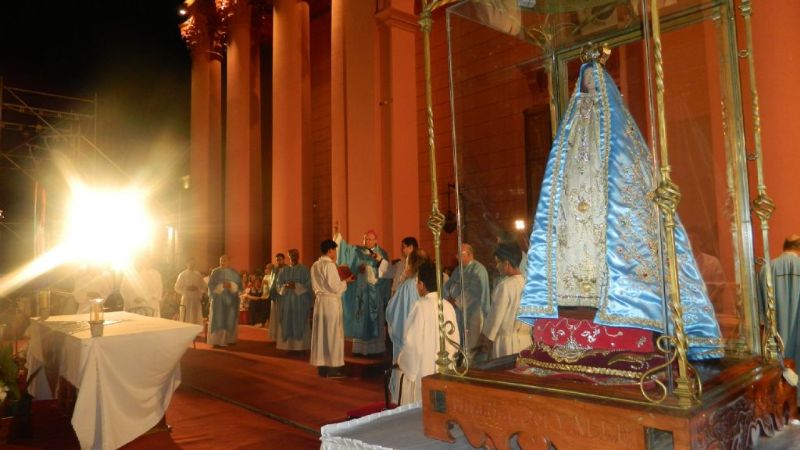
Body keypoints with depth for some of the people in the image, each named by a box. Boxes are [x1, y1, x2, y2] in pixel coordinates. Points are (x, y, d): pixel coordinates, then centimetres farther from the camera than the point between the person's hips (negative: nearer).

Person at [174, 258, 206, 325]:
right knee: (186, 320, -5)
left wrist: (197, 288, -10)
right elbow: (177, 288, -2)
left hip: (196, 300, 3)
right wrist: (187, 288, -14)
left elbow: (203, 287, 9)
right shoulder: (182, 275, 1)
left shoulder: (198, 274, 9)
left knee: (196, 319, 1)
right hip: (186, 300, -3)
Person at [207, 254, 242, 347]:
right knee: (217, 320, -6)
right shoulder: (215, 272, 3)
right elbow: (210, 285, -6)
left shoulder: (235, 273, 7)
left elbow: (239, 285, 2)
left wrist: (231, 285, -16)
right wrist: (221, 286, -19)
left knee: (231, 321, 4)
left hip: (231, 300, 2)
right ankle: (216, 341, -5)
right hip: (218, 299, -2)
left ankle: (229, 340, 15)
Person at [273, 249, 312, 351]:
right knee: (287, 323, 1)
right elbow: (278, 284, 8)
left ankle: (300, 346, -1)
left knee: (299, 323, -4)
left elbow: (308, 284, -5)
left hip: (300, 301, -3)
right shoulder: (284, 270, 12)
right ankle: (288, 345, 6)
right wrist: (285, 286, -13)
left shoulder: (304, 270, 1)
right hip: (286, 300, 3)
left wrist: (296, 286, -17)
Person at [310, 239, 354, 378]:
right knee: (332, 333, -1)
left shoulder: (315, 265, 9)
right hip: (331, 302, -8)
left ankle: (322, 366, 16)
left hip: (319, 300, 8)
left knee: (321, 333, 10)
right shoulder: (330, 265, -15)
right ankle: (332, 367, 2)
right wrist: (346, 281, -2)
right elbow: (334, 287, -18)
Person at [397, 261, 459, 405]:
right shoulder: (448, 306, 0)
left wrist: (401, 361, 3)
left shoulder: (421, 306, -16)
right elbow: (454, 341, 7)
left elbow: (411, 341, -14)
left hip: (421, 371, -5)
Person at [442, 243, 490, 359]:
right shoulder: (458, 269, 14)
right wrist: (449, 297, -9)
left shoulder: (478, 269, -12)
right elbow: (447, 285, 10)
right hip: (458, 312, 8)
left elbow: (473, 293, -21)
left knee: (471, 345, -2)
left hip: (473, 313, -8)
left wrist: (457, 301, -16)